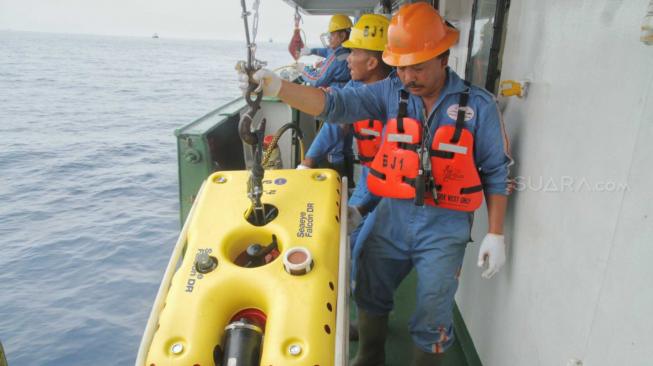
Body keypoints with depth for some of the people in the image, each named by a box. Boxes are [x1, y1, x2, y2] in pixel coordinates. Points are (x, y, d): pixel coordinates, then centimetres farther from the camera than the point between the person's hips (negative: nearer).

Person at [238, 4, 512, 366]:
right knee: (370, 296, 20)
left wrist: (495, 234, -4)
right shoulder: (391, 92, -4)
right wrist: (276, 87, -26)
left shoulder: (478, 105, -9)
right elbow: (336, 104, -13)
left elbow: (496, 172, -3)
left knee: (432, 322, 9)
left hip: (444, 227, -3)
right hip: (391, 216, 3)